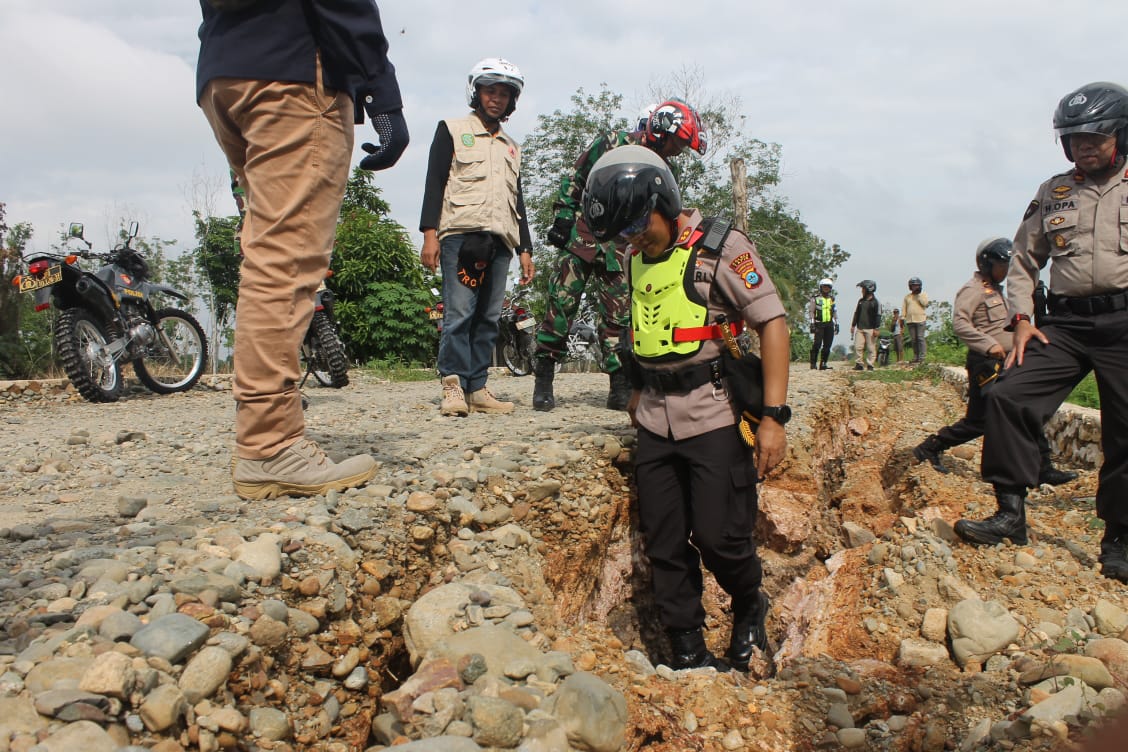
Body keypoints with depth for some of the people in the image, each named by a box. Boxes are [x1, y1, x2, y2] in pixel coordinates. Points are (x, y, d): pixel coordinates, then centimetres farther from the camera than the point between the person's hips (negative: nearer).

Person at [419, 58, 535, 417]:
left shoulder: (512, 147, 28)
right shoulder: (452, 130, 12)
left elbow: (517, 200, 27)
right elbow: (434, 182, 2)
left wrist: (525, 249, 17)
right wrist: (429, 232, -10)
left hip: (500, 240, 5)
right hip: (460, 234, -5)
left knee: (488, 318, 1)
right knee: (459, 313, -13)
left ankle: (477, 388, 3)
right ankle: (453, 387, -11)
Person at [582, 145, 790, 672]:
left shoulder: (721, 248, -10)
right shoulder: (636, 259, 9)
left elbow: (772, 323, -12)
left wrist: (774, 415, -17)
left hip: (714, 416, -6)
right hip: (655, 423, 6)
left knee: (719, 537, -6)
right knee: (664, 545, 7)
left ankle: (750, 609, 26)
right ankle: (687, 652, 21)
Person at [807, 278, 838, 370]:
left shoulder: (832, 298, 16)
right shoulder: (815, 298, 1)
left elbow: (835, 312, 21)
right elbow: (811, 311, -2)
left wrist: (836, 324, 16)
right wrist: (812, 323, -10)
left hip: (829, 324, 5)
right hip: (819, 324, -5)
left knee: (827, 345, 2)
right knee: (817, 344, -13)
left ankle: (823, 364, 7)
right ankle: (813, 363, -9)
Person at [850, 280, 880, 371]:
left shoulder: (875, 302, -2)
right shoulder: (861, 301, 16)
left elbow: (878, 316, -6)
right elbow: (856, 313, 21)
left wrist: (876, 329, -12)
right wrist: (853, 325, 17)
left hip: (870, 329, -5)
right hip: (859, 328, 5)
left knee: (871, 348, -2)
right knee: (858, 347, -1)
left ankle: (870, 365, 3)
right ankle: (859, 364, 4)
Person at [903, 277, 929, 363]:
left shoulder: (923, 294, 8)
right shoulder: (907, 297, 17)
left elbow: (925, 303, -9)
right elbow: (904, 308, 16)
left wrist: (918, 295, -7)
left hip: (920, 320, -3)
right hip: (910, 321, 4)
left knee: (920, 338, -9)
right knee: (913, 340, 4)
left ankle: (922, 357, -9)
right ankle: (915, 357, 9)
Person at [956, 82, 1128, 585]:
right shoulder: (1053, 193, 14)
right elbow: (1024, 260, 16)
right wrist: (1022, 319, 4)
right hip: (1064, 322, 2)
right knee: (1008, 397, -14)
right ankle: (1011, 513, -5)